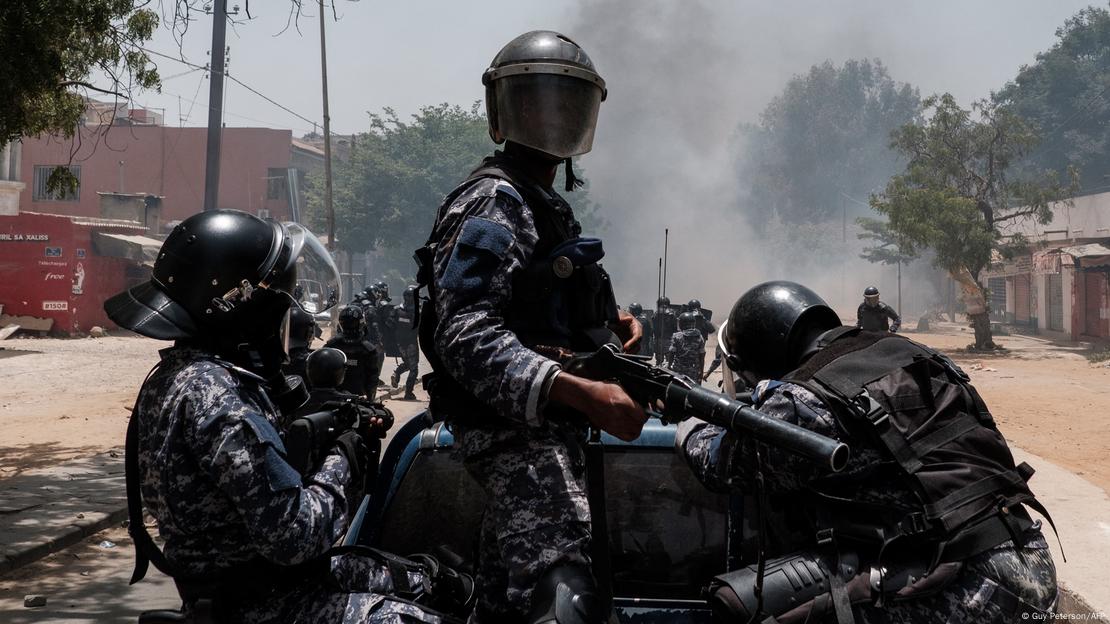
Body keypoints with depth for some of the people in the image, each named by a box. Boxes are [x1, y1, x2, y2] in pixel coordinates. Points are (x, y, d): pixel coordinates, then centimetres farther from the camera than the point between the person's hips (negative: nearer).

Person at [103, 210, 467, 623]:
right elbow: (293, 534, -27)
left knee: (423, 578, 14)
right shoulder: (213, 396, -25)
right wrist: (341, 461, -12)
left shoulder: (182, 370, 7)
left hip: (237, 578, 10)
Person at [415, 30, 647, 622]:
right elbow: (467, 337, -23)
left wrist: (606, 322, 10)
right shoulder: (493, 203, -11)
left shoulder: (544, 204, 21)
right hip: (517, 433, -10)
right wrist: (586, 395, -32)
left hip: (537, 433, 10)